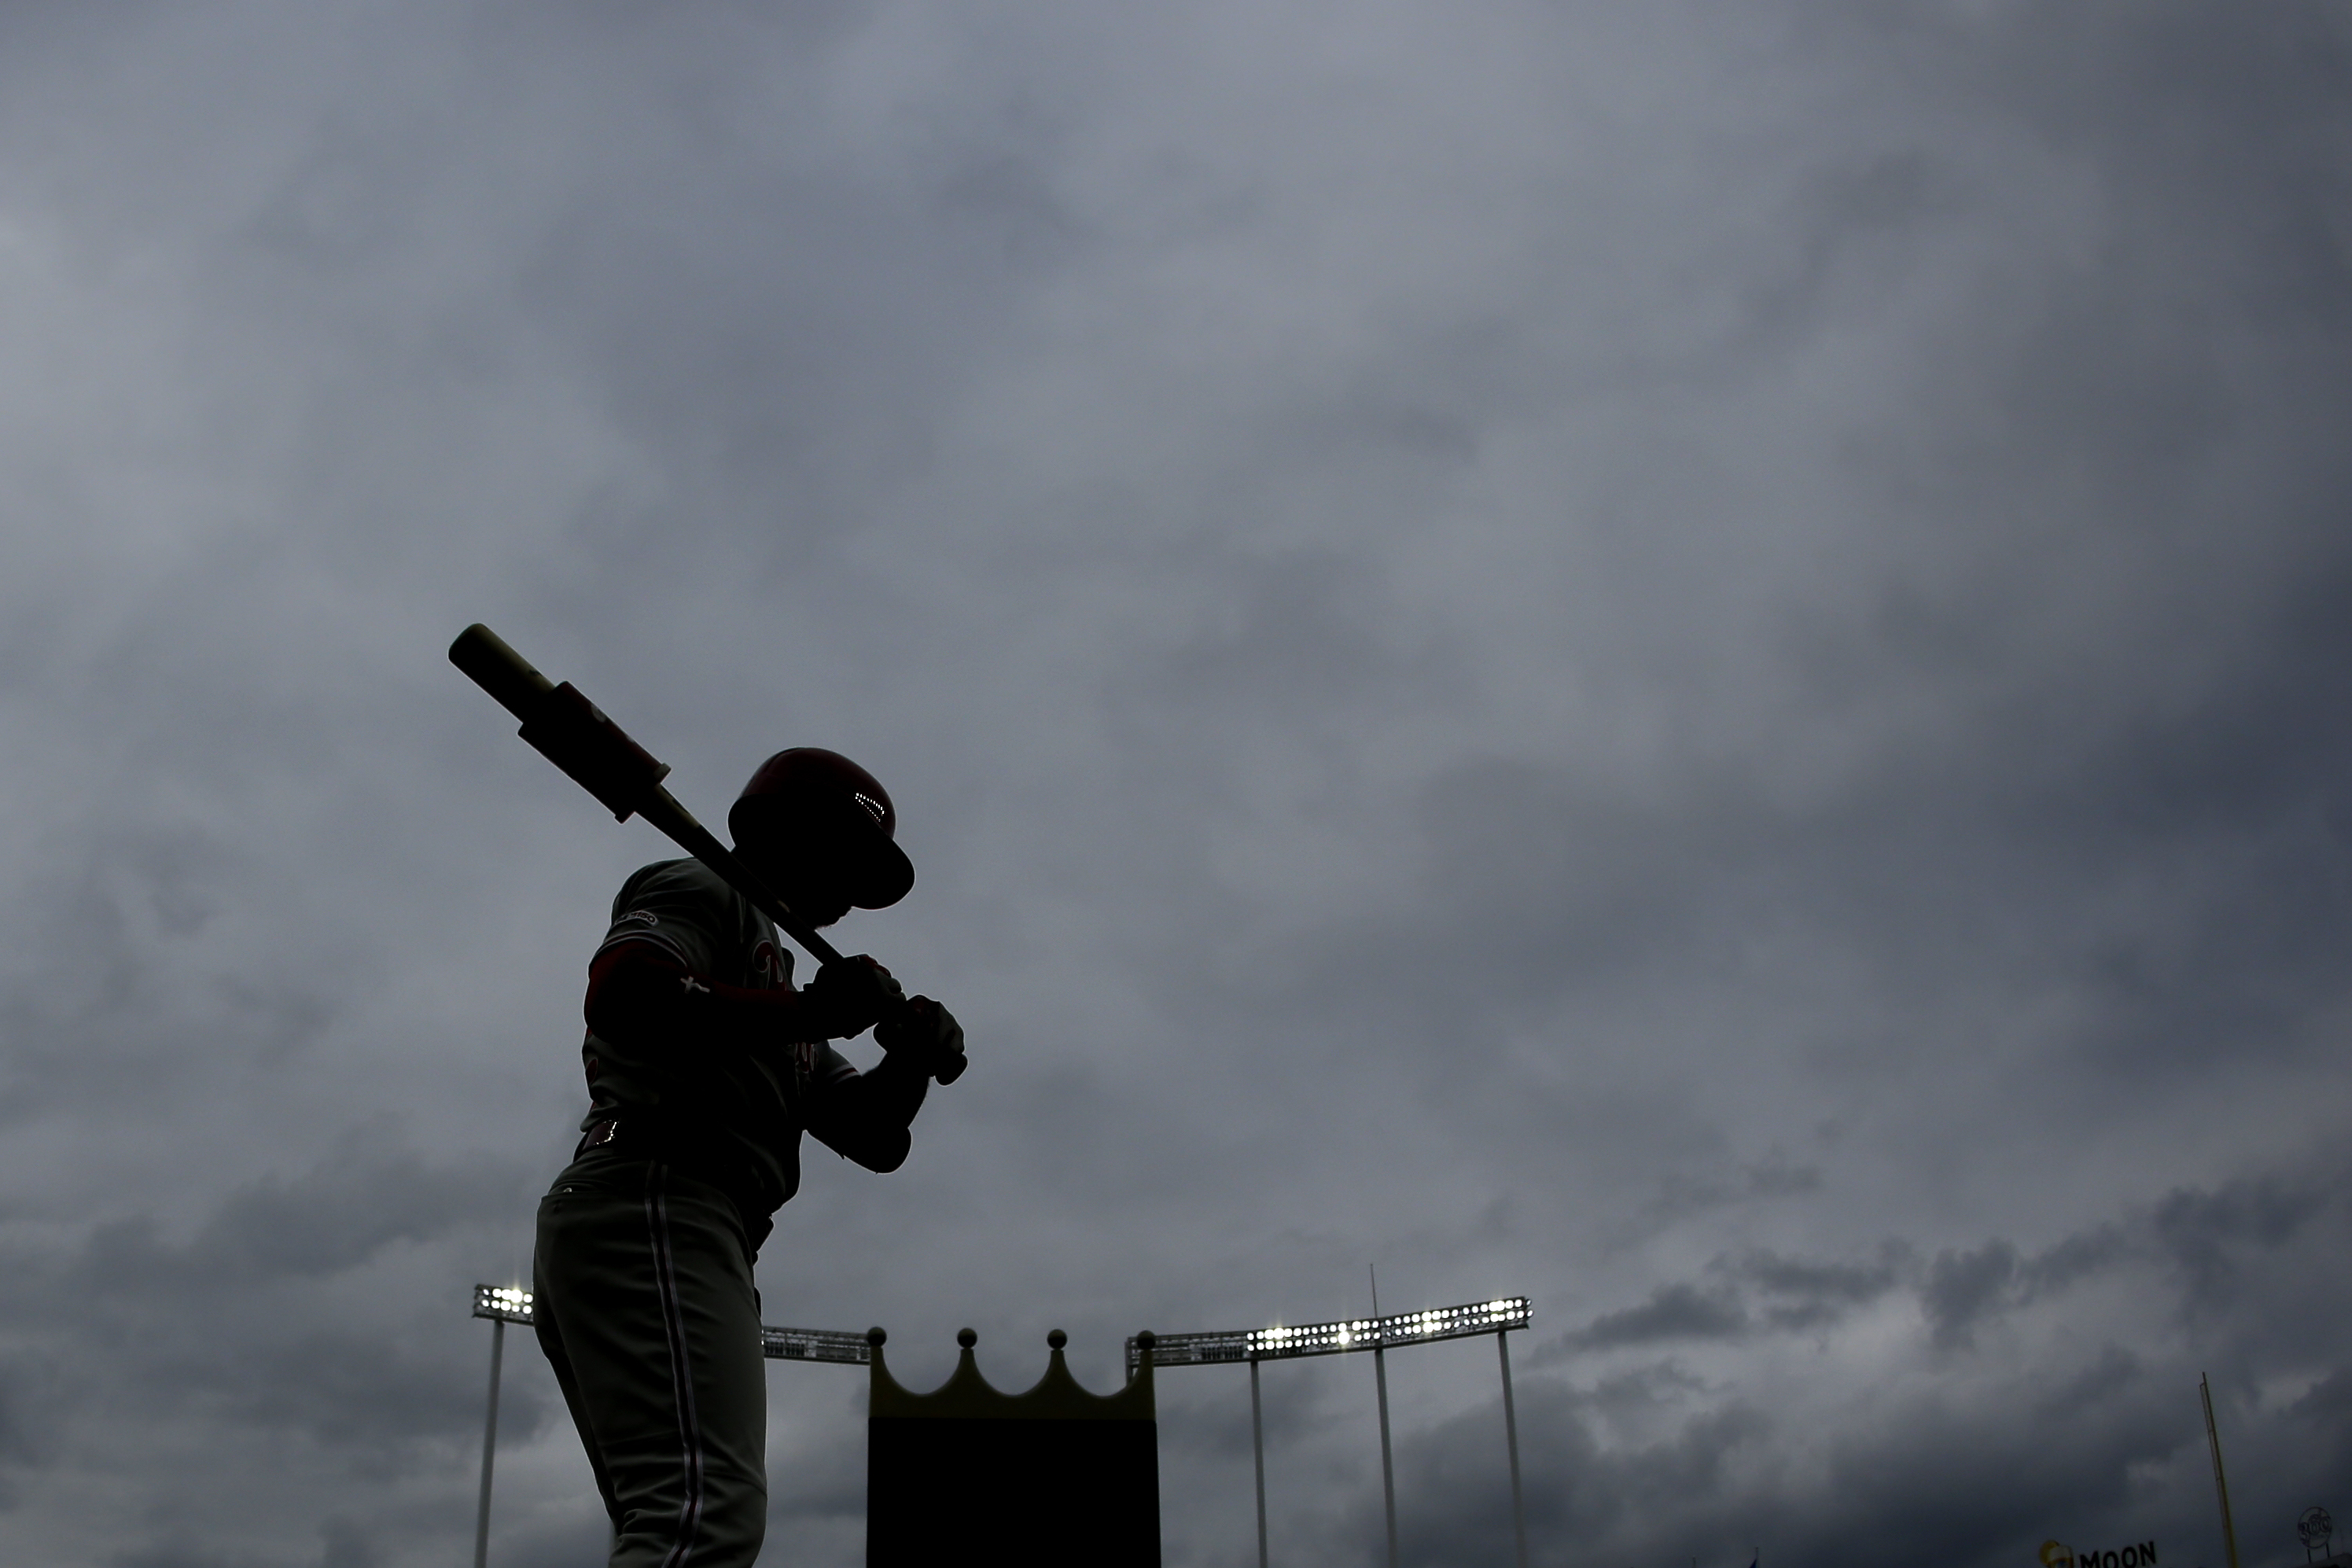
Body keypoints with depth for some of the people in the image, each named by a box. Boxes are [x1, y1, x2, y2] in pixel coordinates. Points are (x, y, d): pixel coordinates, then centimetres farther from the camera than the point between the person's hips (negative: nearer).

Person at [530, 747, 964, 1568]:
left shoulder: (776, 1005, 33)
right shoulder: (702, 891, 6)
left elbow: (875, 1137, 27)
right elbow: (618, 996, -16)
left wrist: (913, 1056, 6)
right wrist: (811, 1012, -13)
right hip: (650, 1203, -10)